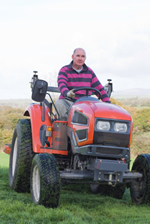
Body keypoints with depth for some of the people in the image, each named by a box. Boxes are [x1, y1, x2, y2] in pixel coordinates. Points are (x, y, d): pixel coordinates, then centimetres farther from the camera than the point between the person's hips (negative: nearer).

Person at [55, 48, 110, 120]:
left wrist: (108, 103, -1)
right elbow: (61, 85, -17)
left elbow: (99, 88, 12)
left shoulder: (89, 72, 14)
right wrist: (67, 93, -41)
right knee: (59, 103, -35)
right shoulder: (64, 71, 3)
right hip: (68, 102, -2)